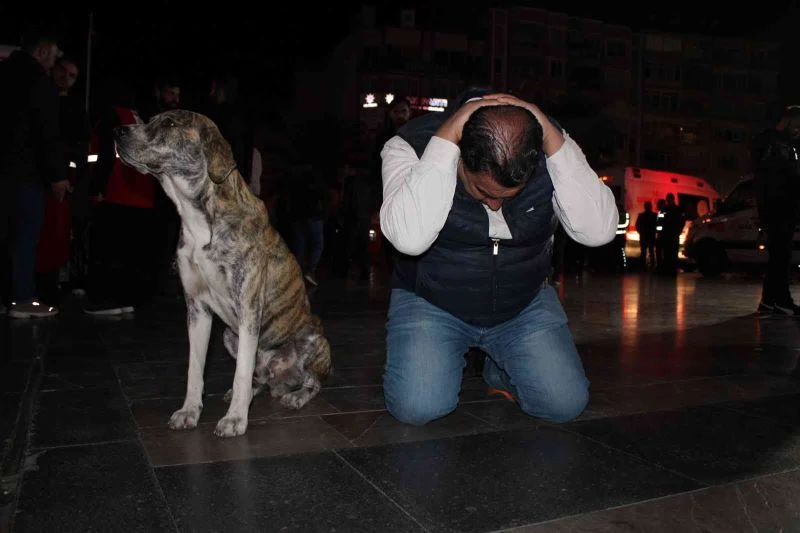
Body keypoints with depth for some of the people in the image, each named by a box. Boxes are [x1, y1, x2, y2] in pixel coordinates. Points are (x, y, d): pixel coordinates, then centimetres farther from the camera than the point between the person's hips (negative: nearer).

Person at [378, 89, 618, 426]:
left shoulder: (550, 147, -14)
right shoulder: (413, 145, -22)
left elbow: (598, 230, -26)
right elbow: (409, 237, -40)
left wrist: (554, 140, -31)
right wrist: (445, 138, -38)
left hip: (524, 304, 3)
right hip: (430, 302, -2)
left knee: (565, 403, -11)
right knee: (416, 406, -21)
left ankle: (500, 371, 21)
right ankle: (448, 361, 14)